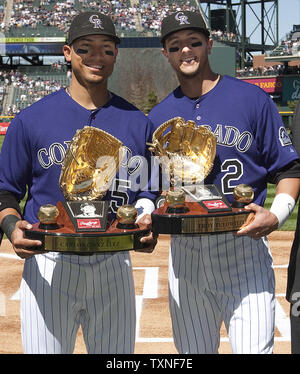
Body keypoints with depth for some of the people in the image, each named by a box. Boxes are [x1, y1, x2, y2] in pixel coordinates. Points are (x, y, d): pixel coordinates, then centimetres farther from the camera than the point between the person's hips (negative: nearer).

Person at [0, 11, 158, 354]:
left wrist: (147, 224, -10)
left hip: (114, 266, 2)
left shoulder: (138, 123, 7)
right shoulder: (31, 119, 0)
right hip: (48, 265, -2)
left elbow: (146, 190, 10)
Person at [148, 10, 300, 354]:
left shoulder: (251, 99, 0)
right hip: (184, 249, 4)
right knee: (192, 351, 16)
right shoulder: (159, 115, 10)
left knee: (253, 349, -6)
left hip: (242, 245, -3)